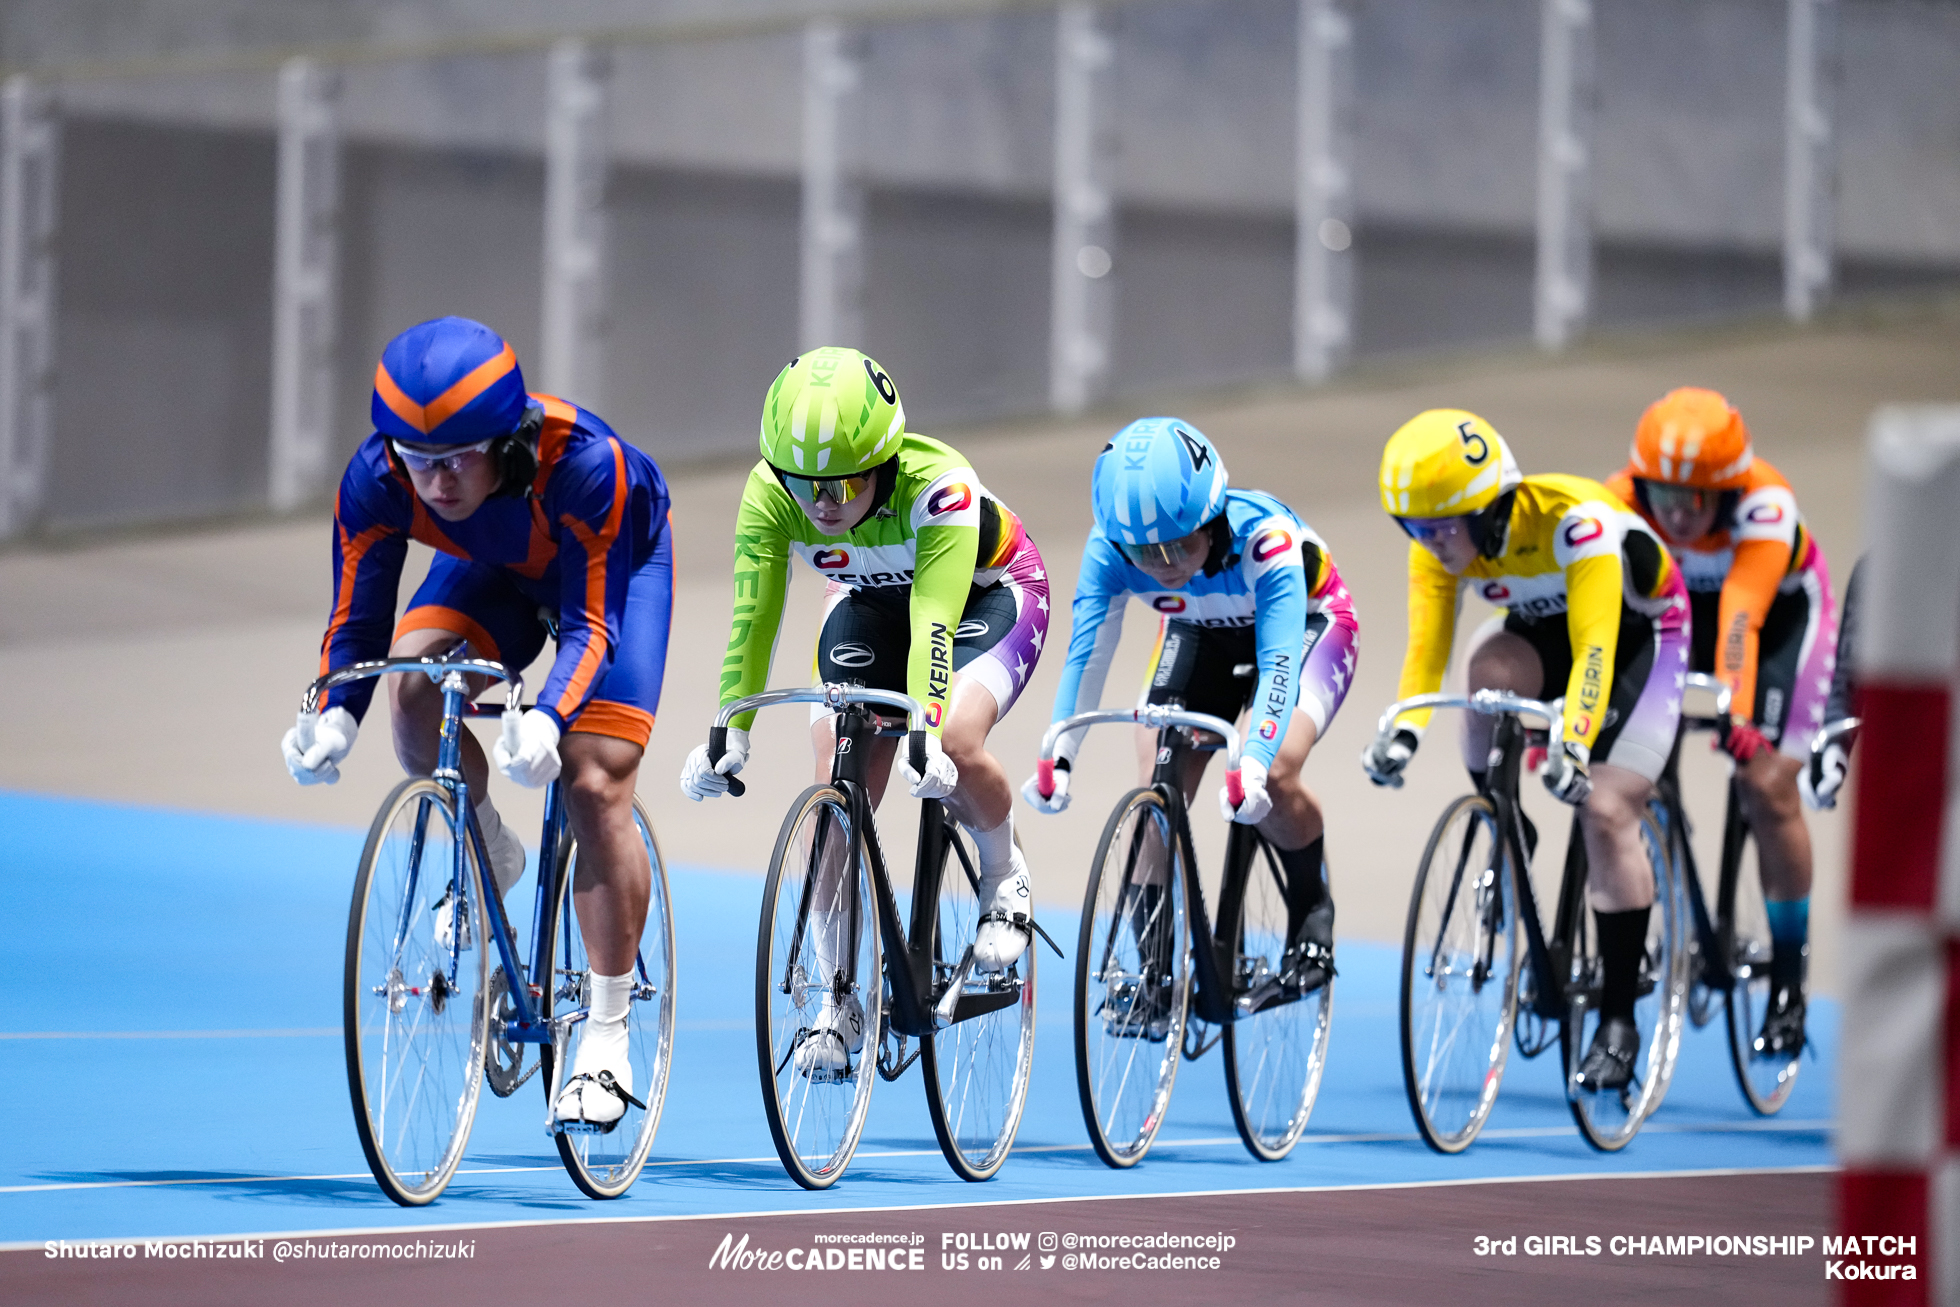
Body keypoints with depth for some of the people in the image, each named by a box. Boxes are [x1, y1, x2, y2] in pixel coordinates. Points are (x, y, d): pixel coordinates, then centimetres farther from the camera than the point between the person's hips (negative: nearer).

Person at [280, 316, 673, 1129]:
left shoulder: (581, 466, -41)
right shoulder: (376, 480, -31)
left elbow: (592, 625, -36)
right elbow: (356, 621, -23)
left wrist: (546, 718, -54)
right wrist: (334, 718, -42)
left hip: (614, 565, -3)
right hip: (494, 572, 4)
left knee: (595, 788, -16)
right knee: (414, 687, -27)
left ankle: (606, 1037, -5)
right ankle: (490, 858, 2)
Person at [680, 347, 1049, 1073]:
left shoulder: (937, 485, -40)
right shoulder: (771, 495, -29)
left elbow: (934, 624, -46)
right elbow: (752, 618, -30)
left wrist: (927, 732, -58)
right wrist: (728, 734, -40)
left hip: (989, 592, -4)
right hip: (868, 603, 4)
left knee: (957, 745, -31)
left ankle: (1004, 880, 1)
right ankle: (842, 1004, 0)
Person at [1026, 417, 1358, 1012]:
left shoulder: (1264, 537, -40)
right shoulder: (1111, 548, -30)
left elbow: (1279, 659, -48)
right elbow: (1086, 654, -34)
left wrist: (1255, 765, -63)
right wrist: (1057, 758, -49)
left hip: (1306, 621, -4)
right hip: (1199, 633, 4)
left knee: (1274, 775, -28)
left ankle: (1312, 904, 0)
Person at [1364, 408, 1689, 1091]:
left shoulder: (1575, 523, -37)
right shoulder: (1439, 543, -20)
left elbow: (1593, 652, -45)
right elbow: (1425, 649, -24)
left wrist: (1573, 743, -59)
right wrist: (1402, 730, -43)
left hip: (1641, 633, -5)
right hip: (1542, 629, 5)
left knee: (1606, 812, -18)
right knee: (1489, 667, -31)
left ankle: (1619, 1018, -10)